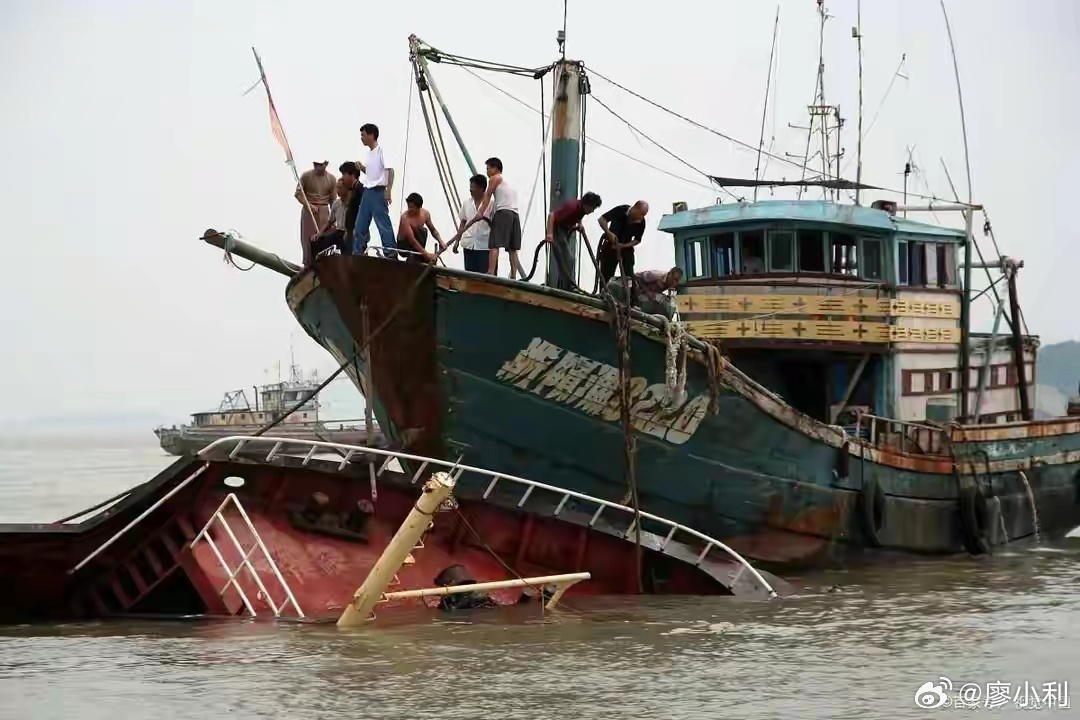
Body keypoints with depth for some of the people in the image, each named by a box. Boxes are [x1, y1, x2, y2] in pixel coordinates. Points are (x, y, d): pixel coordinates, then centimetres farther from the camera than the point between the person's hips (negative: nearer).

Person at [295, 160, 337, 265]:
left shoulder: (331, 179, -1)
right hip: (308, 210, -1)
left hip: (323, 211, 1)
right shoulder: (306, 176, -5)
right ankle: (308, 264, 4)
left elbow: (333, 200, 4)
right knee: (308, 238, 0)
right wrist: (309, 205, -18)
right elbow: (298, 193, -4)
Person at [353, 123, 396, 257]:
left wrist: (388, 191, -24)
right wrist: (362, 168, 6)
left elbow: (390, 170, -18)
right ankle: (357, 253, 18)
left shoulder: (381, 150, -11)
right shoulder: (369, 152, 14)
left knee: (383, 224, -8)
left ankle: (390, 253, -7)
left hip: (378, 192, -9)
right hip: (368, 191, 9)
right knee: (360, 224, 11)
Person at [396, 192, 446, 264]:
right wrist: (426, 254, -38)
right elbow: (411, 240, -33)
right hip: (404, 245, -6)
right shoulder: (405, 218, -27)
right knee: (422, 231, -30)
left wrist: (440, 241, -11)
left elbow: (433, 230, 8)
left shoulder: (425, 214, -7)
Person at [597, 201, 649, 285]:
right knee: (606, 276, 0)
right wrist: (608, 233, -33)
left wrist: (624, 245, -20)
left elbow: (637, 240, -4)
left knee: (629, 277, -8)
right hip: (609, 247, -2)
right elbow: (602, 219, -18)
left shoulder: (641, 222, -15)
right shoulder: (620, 211, -22)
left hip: (626, 248, 2)